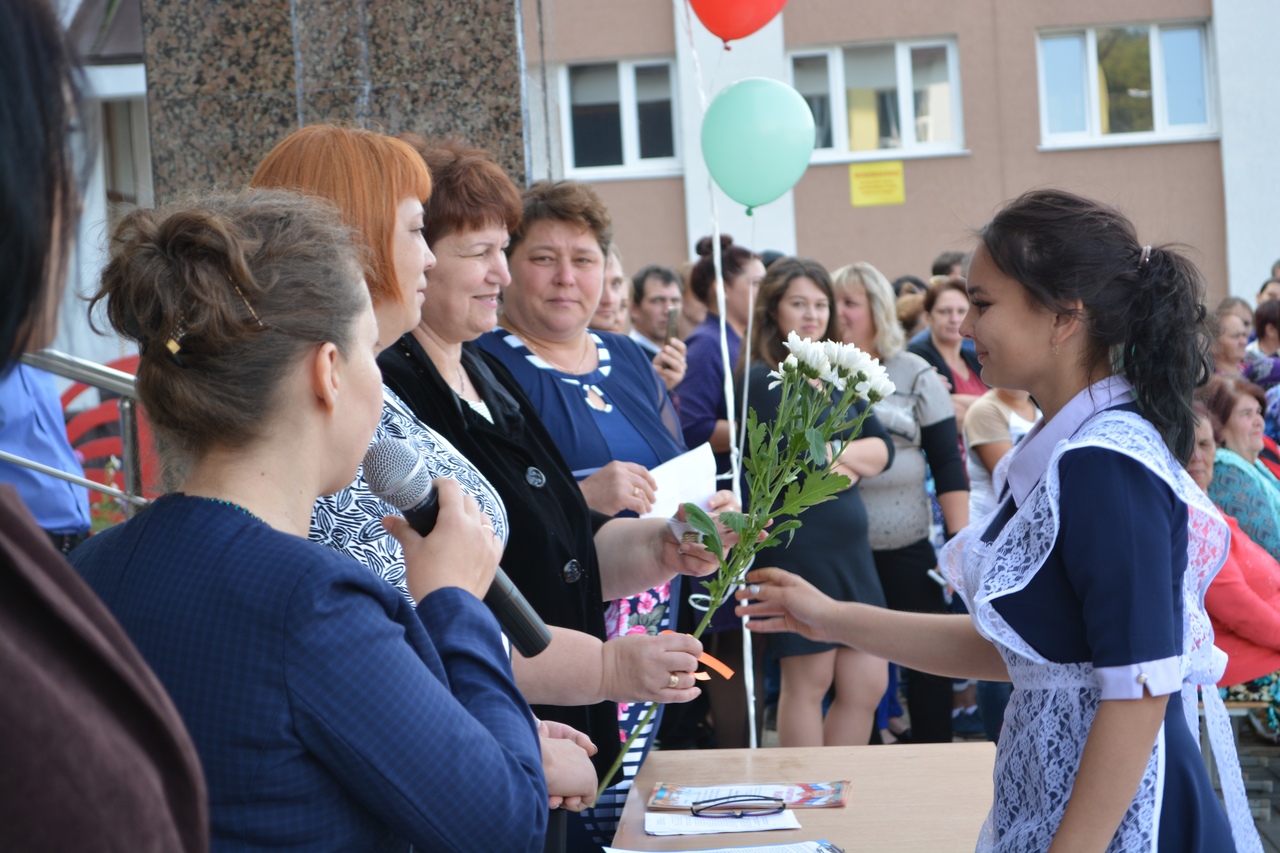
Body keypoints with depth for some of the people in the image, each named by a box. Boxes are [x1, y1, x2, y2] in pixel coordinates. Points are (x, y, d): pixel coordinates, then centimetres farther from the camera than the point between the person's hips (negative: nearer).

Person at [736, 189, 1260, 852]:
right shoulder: (1060, 453, 9)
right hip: (1048, 799, 9)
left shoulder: (1104, 467, -21)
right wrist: (836, 621, 13)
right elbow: (1014, 650, 14)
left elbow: (1139, 688, -24)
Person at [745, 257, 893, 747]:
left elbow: (882, 447, 6)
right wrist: (851, 462, -4)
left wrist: (832, 453, -11)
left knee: (867, 685, 6)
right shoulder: (762, 381, -8)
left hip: (850, 543, 7)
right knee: (808, 682, 1)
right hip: (797, 545, -7)